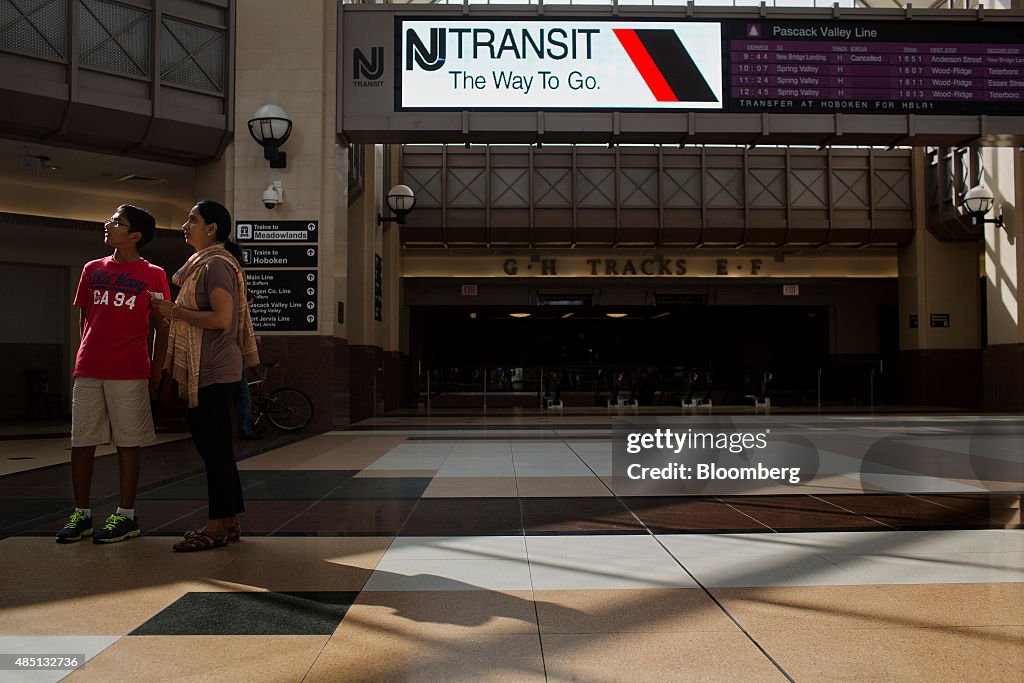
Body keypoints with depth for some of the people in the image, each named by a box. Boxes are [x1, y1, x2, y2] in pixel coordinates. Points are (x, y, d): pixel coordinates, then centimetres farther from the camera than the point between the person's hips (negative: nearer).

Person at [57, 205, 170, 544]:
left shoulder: (153, 275, 1)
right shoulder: (92, 269, 13)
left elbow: (161, 327, 2)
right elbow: (84, 317, 19)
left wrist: (155, 371, -2)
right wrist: (89, 354, 10)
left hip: (129, 372, -4)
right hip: (88, 370, 4)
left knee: (128, 443, 2)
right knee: (81, 443, 6)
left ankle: (126, 515, 11)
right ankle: (81, 515, 17)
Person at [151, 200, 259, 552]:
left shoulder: (216, 264, -12)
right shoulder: (204, 263, 20)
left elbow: (221, 319, -21)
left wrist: (174, 311, -14)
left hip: (214, 370, -10)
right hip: (205, 370, 10)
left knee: (214, 445, -5)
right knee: (213, 443, 12)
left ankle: (218, 527, 2)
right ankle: (228, 522, 20)